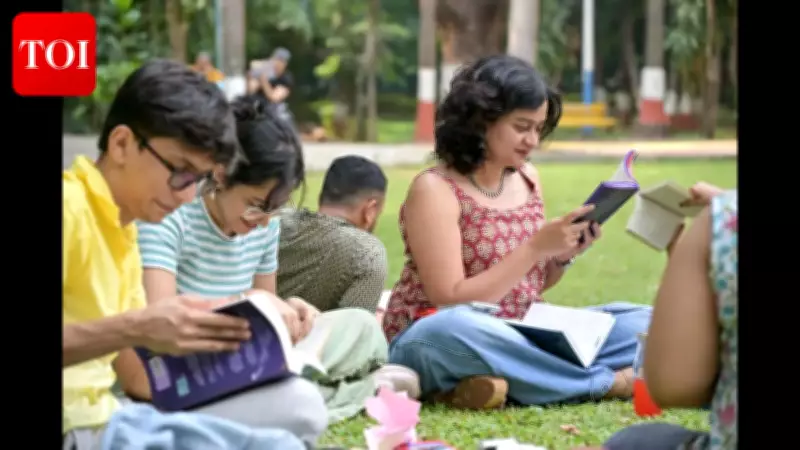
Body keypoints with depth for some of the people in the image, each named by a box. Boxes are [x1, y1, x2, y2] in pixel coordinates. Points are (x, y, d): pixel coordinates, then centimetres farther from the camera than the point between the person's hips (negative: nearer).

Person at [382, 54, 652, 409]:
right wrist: (536, 247, -22)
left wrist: (563, 256, -6)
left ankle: (503, 386, -25)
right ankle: (607, 383, -28)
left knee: (642, 322, -7)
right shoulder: (435, 190, -12)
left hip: (516, 340, 7)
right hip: (433, 341, -6)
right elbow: (451, 302, -19)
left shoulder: (527, 179, 7)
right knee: (452, 328, -42)